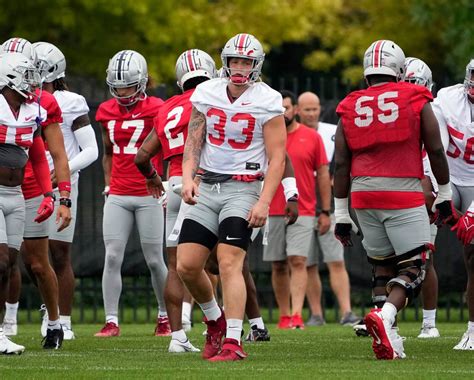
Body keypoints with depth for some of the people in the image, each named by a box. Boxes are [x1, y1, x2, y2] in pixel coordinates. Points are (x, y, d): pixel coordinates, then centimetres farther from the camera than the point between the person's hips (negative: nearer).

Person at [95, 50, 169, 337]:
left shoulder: (156, 110, -6)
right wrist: (108, 185, 14)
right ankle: (111, 321, -2)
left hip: (149, 197, -4)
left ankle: (165, 316, 20)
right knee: (112, 257, -4)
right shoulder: (107, 112, 9)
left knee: (155, 260, 2)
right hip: (117, 197, 4)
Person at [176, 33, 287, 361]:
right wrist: (188, 177, -7)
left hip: (243, 187, -5)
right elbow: (194, 141, 11)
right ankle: (215, 320, 25)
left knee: (229, 263, -18)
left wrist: (264, 202, -18)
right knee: (187, 266, 0)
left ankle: (233, 343, -18)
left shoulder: (267, 103, -7)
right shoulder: (207, 94, 6)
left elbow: (277, 158, -8)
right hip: (207, 187, 5)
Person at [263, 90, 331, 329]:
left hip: (303, 212, -2)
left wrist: (326, 211, 5)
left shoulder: (311, 137, 3)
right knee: (278, 266, 5)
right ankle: (284, 316, 13)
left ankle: (297, 315, -18)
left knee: (298, 261, -13)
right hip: (273, 212, 2)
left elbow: (323, 175, 7)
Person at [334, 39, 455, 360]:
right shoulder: (415, 101, 2)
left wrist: (342, 213, 13)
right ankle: (385, 315, -27)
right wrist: (445, 194, 14)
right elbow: (436, 150, 3)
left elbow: (341, 164, 8)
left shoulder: (351, 108, 9)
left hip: (363, 195, 4)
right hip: (403, 194, -4)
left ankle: (389, 338, 4)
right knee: (412, 268, 0)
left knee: (382, 267, 15)